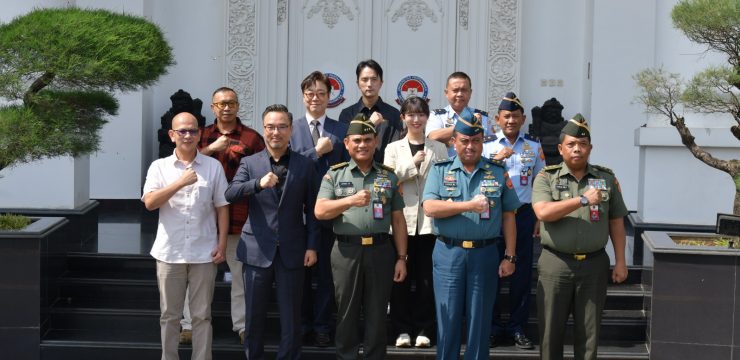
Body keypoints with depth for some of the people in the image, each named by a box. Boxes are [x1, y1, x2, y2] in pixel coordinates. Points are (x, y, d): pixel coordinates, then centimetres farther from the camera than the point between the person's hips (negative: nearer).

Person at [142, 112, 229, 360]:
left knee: (202, 315, 6)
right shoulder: (159, 167, 1)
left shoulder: (213, 166, 2)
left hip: (204, 253, 0)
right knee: (169, 314, 9)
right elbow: (149, 203, -11)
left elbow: (222, 207, 5)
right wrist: (180, 183, -20)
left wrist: (222, 244, 0)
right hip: (170, 252, 0)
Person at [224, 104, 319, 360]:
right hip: (257, 250, 0)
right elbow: (230, 194, -12)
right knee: (254, 314, 9)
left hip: (292, 251, 0)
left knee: (291, 316, 5)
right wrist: (258, 183, -29)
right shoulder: (249, 163, 3)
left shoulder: (305, 165, 4)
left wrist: (312, 246, -2)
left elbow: (311, 210, 5)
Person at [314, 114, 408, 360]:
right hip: (346, 251, -1)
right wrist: (350, 201, -20)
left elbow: (398, 220, 9)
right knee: (347, 312, 7)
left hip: (381, 250, 1)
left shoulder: (389, 176, 10)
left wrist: (401, 257, 4)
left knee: (377, 314, 6)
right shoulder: (334, 174, 5)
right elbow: (320, 211, -6)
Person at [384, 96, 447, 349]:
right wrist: (413, 163, -10)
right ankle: (402, 329, 11)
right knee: (401, 278, 2)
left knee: (427, 278, 3)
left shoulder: (439, 148, 9)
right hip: (402, 220, 0)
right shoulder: (393, 148, 8)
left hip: (430, 221, 0)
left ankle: (424, 329, 11)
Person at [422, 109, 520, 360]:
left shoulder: (498, 172, 6)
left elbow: (508, 217, 6)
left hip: (485, 254, 1)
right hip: (448, 253, 0)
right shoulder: (440, 170, 4)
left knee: (480, 319, 6)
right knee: (448, 318, 5)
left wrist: (509, 257, 1)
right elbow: (429, 207, -9)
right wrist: (469, 205, -17)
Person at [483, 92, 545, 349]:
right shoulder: (486, 145, 3)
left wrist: (539, 217, 7)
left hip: (523, 214, 2)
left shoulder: (533, 147, 9)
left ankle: (518, 328, 12)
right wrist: (496, 159, -17)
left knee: (522, 271, 4)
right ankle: (493, 328, 11)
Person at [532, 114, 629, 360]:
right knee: (551, 329, 5)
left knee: (589, 331, 7)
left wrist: (620, 261, 5)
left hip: (594, 264, 2)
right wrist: (583, 200, -17)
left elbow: (616, 222, 10)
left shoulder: (606, 179, 8)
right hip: (555, 263, -1)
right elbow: (543, 212, -17)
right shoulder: (546, 178, 1)